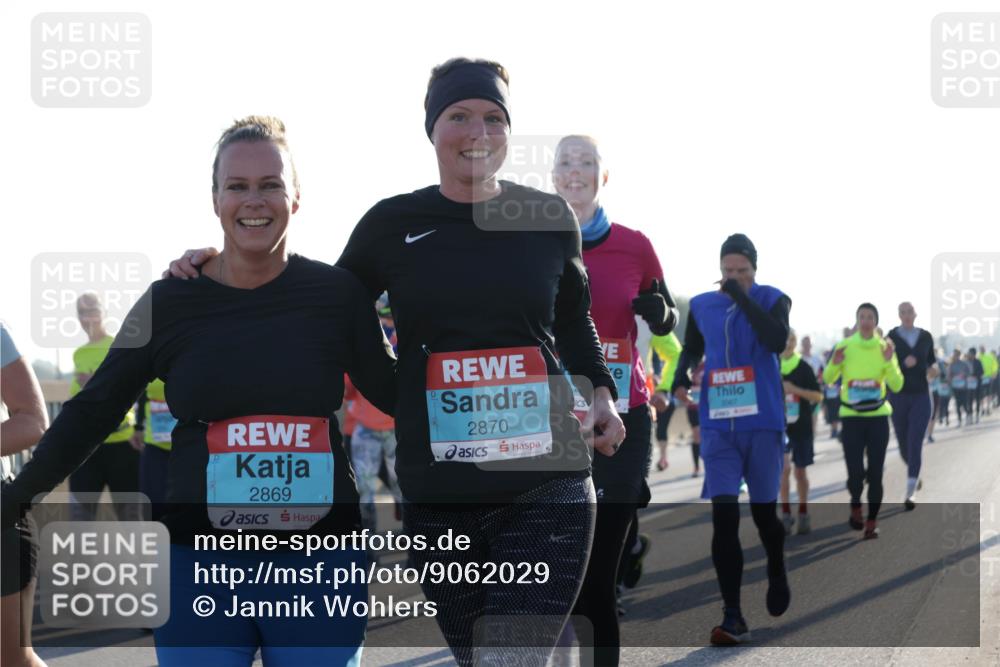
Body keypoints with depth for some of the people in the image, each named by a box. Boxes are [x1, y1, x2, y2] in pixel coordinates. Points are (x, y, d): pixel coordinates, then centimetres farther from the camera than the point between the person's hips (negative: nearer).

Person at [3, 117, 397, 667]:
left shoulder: (337, 294, 0)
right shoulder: (168, 302, 0)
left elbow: (393, 391, 13)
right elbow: (92, 411, 9)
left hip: (318, 566, 0)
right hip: (200, 566, 0)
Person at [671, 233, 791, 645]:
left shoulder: (772, 300, -3)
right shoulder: (701, 307, 6)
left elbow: (777, 341, -23)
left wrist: (741, 297, -22)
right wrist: (681, 378, 2)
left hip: (763, 425, -1)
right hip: (718, 427, 1)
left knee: (763, 511, 11)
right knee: (724, 516, -10)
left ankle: (777, 576, 44)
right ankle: (733, 618, -10)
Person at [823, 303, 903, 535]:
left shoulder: (885, 347, 0)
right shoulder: (845, 346, -2)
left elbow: (897, 386, -4)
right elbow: (828, 380, 5)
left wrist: (889, 362, -19)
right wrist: (834, 364, -15)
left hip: (878, 416, 1)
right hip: (851, 416, -1)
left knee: (875, 472, 0)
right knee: (855, 471, -7)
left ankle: (872, 521, 12)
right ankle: (856, 507, 22)